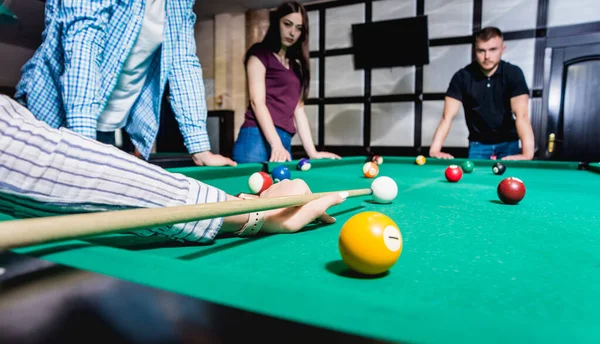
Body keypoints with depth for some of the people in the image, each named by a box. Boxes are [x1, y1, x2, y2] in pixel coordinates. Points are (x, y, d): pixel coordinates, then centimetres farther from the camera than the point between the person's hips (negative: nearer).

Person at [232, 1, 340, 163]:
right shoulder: (259, 54, 2)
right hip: (258, 139, -6)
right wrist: (276, 144, -20)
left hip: (285, 141, 6)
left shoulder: (296, 65, 19)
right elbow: (257, 102, -9)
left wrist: (312, 152, 8)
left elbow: (298, 109, 16)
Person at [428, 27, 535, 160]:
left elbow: (521, 115, -26)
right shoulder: (462, 76, -14)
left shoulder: (513, 74, -15)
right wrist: (434, 150, -35)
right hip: (478, 144, 1)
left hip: (508, 143, 0)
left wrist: (527, 153, -41)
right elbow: (447, 117, -20)